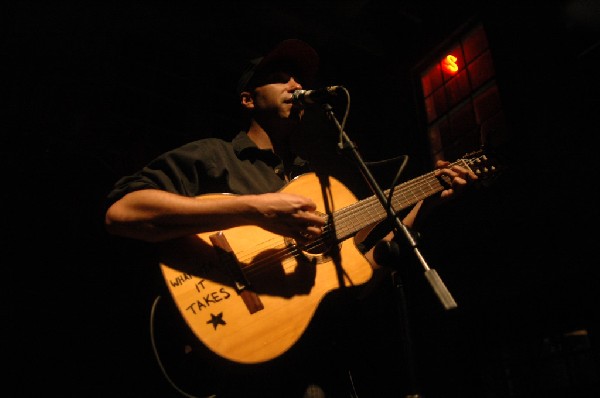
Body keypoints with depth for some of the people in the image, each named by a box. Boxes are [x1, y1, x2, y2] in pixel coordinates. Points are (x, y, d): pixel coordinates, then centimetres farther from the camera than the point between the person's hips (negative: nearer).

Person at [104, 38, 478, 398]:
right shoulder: (212, 156, -2)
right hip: (250, 362, -5)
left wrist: (426, 202, 9)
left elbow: (361, 270, 14)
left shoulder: (316, 182, 16)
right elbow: (120, 212, -17)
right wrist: (253, 209, -25)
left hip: (325, 358, 5)